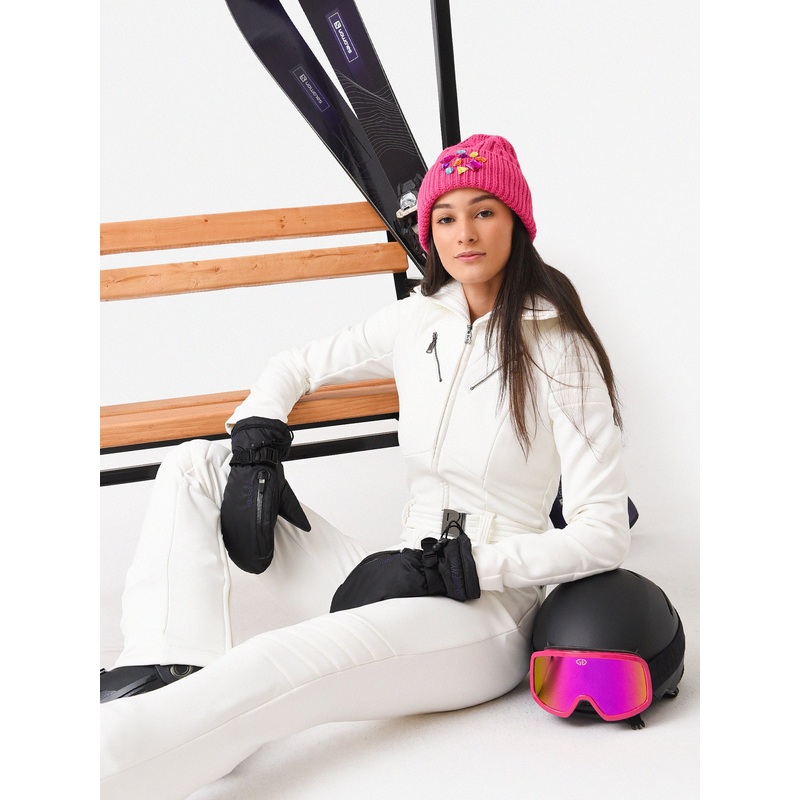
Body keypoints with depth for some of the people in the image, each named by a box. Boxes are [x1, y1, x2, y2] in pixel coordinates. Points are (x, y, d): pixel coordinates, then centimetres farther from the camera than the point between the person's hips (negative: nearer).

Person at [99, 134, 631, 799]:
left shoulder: (560, 350, -9)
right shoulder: (417, 323, 7)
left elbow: (604, 535, -13)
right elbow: (294, 368, 20)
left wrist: (446, 569, -18)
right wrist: (256, 454, -1)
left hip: (486, 612, -7)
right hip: (402, 583, 7)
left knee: (275, 669, -36)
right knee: (196, 466, -2)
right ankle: (170, 672, -22)